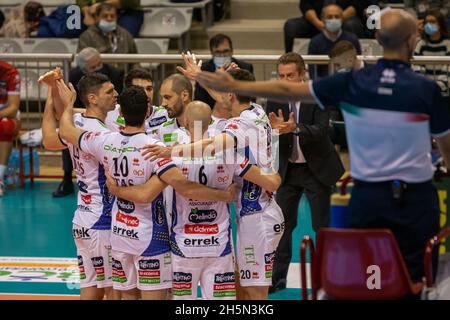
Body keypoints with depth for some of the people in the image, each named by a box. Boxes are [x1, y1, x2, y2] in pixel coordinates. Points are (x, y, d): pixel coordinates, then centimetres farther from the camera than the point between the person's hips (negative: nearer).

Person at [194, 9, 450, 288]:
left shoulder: (352, 83, -3)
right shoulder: (427, 89, -10)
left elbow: (287, 90, 2)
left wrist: (234, 86, 12)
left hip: (367, 197, 3)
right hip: (415, 199, -3)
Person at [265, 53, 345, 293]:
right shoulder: (275, 100, -5)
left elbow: (321, 130, -29)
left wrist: (296, 128, -45)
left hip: (317, 168, -3)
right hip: (288, 169, 4)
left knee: (322, 225, 2)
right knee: (283, 223, 7)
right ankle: (278, 277, 15)